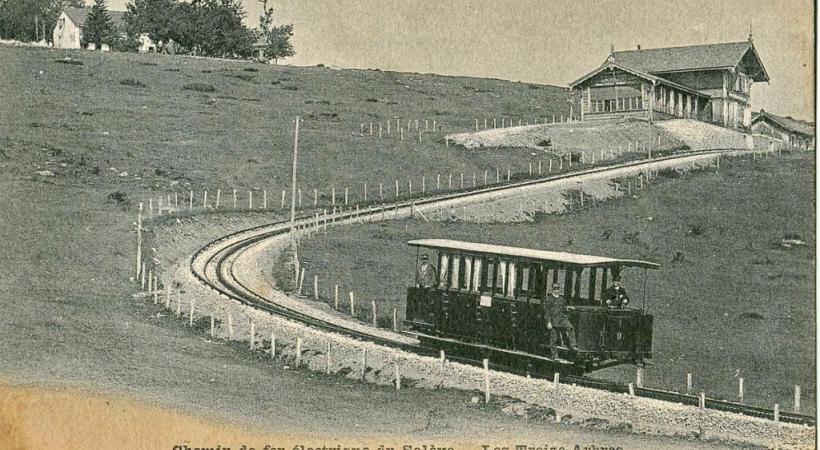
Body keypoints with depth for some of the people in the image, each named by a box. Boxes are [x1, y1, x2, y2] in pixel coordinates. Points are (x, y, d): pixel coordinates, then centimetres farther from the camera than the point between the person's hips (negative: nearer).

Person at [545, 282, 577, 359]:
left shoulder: (562, 298, 13)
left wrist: (566, 318, 24)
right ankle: (554, 354, 10)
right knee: (553, 339, 0)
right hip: (553, 320, -3)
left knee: (570, 327, -25)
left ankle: (572, 345, -23)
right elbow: (547, 311, -6)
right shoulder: (549, 298, -2)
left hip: (562, 318, 4)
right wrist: (548, 322, -13)